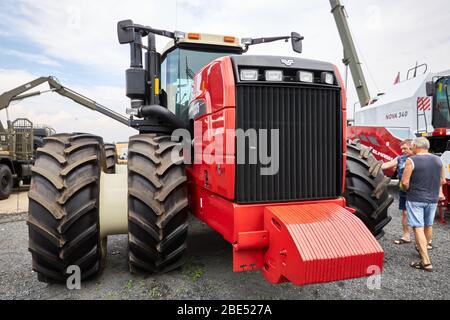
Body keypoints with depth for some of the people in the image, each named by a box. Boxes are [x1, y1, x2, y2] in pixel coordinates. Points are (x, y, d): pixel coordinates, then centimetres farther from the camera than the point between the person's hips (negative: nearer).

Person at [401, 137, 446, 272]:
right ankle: (426, 246, 44)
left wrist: (408, 190, 5)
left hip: (415, 199, -5)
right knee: (428, 225, 23)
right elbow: (442, 181, 13)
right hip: (433, 199, 6)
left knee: (418, 228, -3)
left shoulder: (411, 160, -14)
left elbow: (405, 183, -15)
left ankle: (426, 262, -5)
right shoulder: (438, 160, 3)